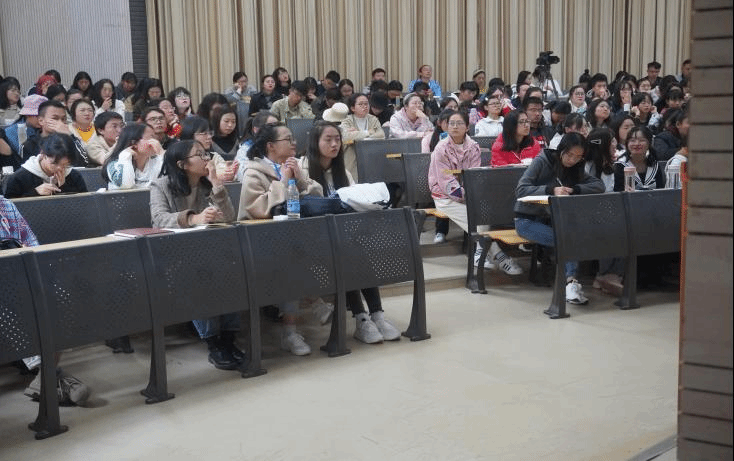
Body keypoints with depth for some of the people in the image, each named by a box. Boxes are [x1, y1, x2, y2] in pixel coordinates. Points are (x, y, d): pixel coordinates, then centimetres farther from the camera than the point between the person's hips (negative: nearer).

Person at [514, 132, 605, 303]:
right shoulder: (542, 161, -9)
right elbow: (520, 190, -19)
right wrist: (551, 190, -32)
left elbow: (599, 185, -5)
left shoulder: (575, 169, 8)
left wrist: (575, 189, -22)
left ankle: (570, 281, -33)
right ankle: (571, 280, -27)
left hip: (551, 221, 5)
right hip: (527, 220, -5)